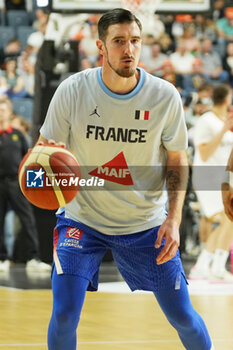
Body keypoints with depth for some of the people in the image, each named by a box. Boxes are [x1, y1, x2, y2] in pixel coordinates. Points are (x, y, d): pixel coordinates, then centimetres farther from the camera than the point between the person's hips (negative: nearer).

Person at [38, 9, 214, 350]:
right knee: (63, 316, -13)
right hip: (82, 219, -1)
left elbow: (177, 161, 0)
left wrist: (174, 218, -12)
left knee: (183, 316, 4)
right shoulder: (72, 91, -14)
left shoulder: (165, 96, -11)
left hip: (146, 224, 1)